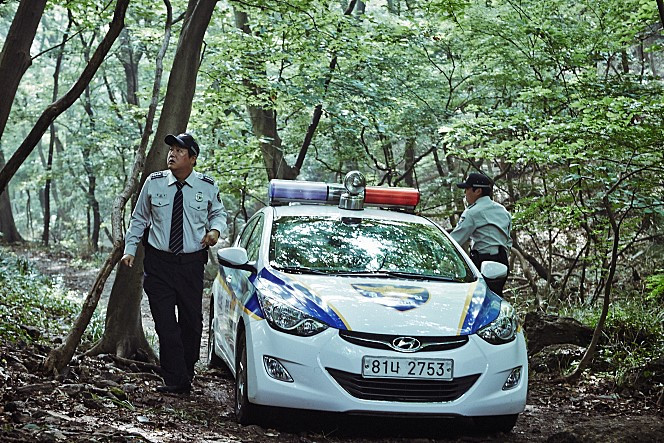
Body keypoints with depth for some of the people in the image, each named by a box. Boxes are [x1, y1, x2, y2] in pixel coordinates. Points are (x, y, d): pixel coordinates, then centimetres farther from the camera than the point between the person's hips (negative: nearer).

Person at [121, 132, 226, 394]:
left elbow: (218, 213, 17)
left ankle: (186, 373, 23)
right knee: (165, 323, -7)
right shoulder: (153, 183, 1)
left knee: (192, 321, 5)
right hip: (158, 262, 0)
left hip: (192, 264, 0)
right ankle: (176, 381, -6)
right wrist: (130, 249, 4)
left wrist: (216, 229, -5)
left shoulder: (207, 186, 1)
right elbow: (139, 219, 12)